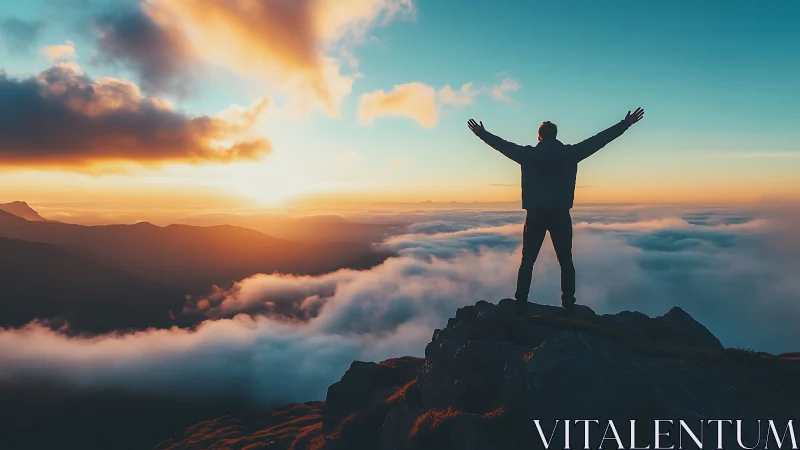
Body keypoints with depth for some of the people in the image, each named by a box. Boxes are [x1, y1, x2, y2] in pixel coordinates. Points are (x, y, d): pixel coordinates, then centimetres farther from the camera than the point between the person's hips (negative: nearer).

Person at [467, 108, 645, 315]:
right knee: (565, 261, 9)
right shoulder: (569, 153, 0)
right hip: (561, 216, 0)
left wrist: (482, 133, 26)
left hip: (535, 215, 0)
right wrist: (625, 124, 14)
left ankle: (520, 304, 5)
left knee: (527, 261, 7)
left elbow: (503, 145, 12)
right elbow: (599, 140, 5)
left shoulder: (528, 154, 0)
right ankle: (569, 305, 8)